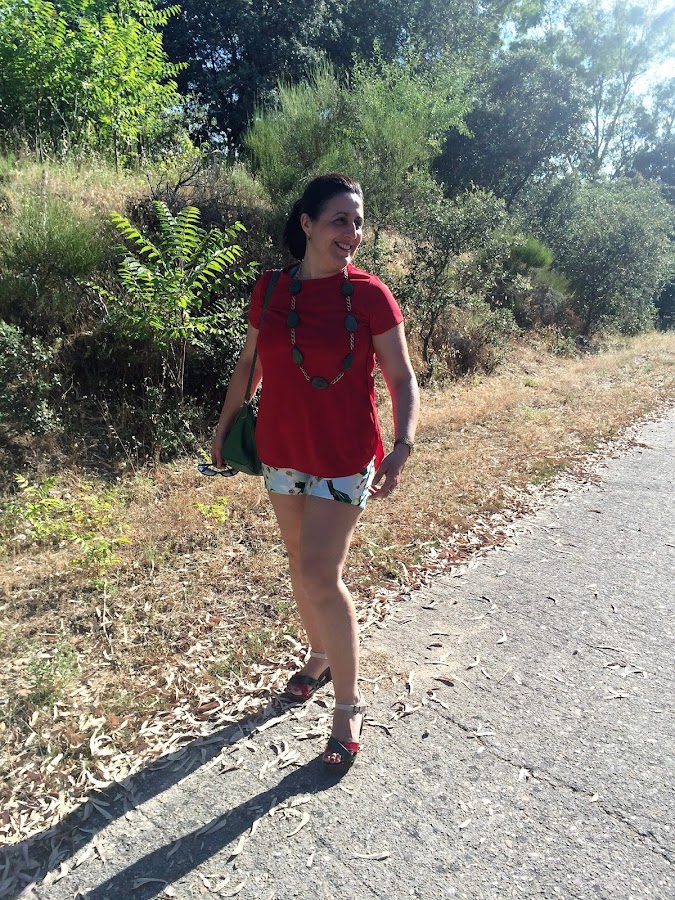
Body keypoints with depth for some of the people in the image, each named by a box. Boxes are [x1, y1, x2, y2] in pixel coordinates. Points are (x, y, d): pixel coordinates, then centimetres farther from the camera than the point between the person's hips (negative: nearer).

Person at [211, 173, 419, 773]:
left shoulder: (370, 294, -9)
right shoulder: (270, 290, 1)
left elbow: (402, 378, -8)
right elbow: (249, 365, 13)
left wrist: (403, 445, -23)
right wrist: (224, 425, 16)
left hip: (345, 458, -4)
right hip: (281, 453, 5)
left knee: (320, 576, -8)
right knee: (301, 565, 17)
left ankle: (349, 705, 14)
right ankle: (322, 656, 43)